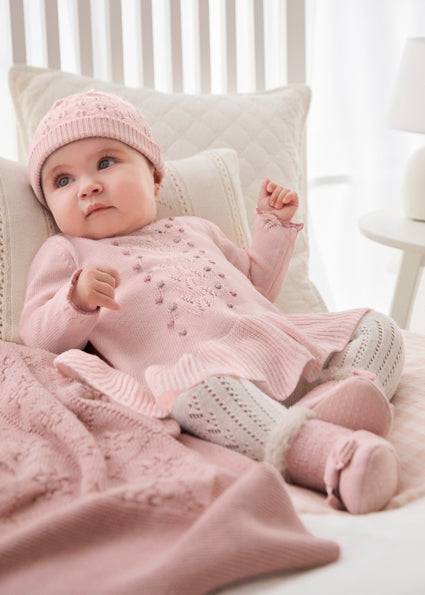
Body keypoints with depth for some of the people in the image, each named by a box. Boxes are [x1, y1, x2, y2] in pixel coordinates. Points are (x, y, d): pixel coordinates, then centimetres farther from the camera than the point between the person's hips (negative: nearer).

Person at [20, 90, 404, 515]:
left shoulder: (194, 229, 33)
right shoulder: (64, 253, 19)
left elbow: (257, 285, 41)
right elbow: (38, 335, 7)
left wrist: (274, 224, 32)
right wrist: (78, 300, -13)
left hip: (273, 343, 7)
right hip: (190, 363, -6)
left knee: (377, 329, -4)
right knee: (200, 386, -41)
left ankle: (327, 398, -35)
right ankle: (318, 451, -55)